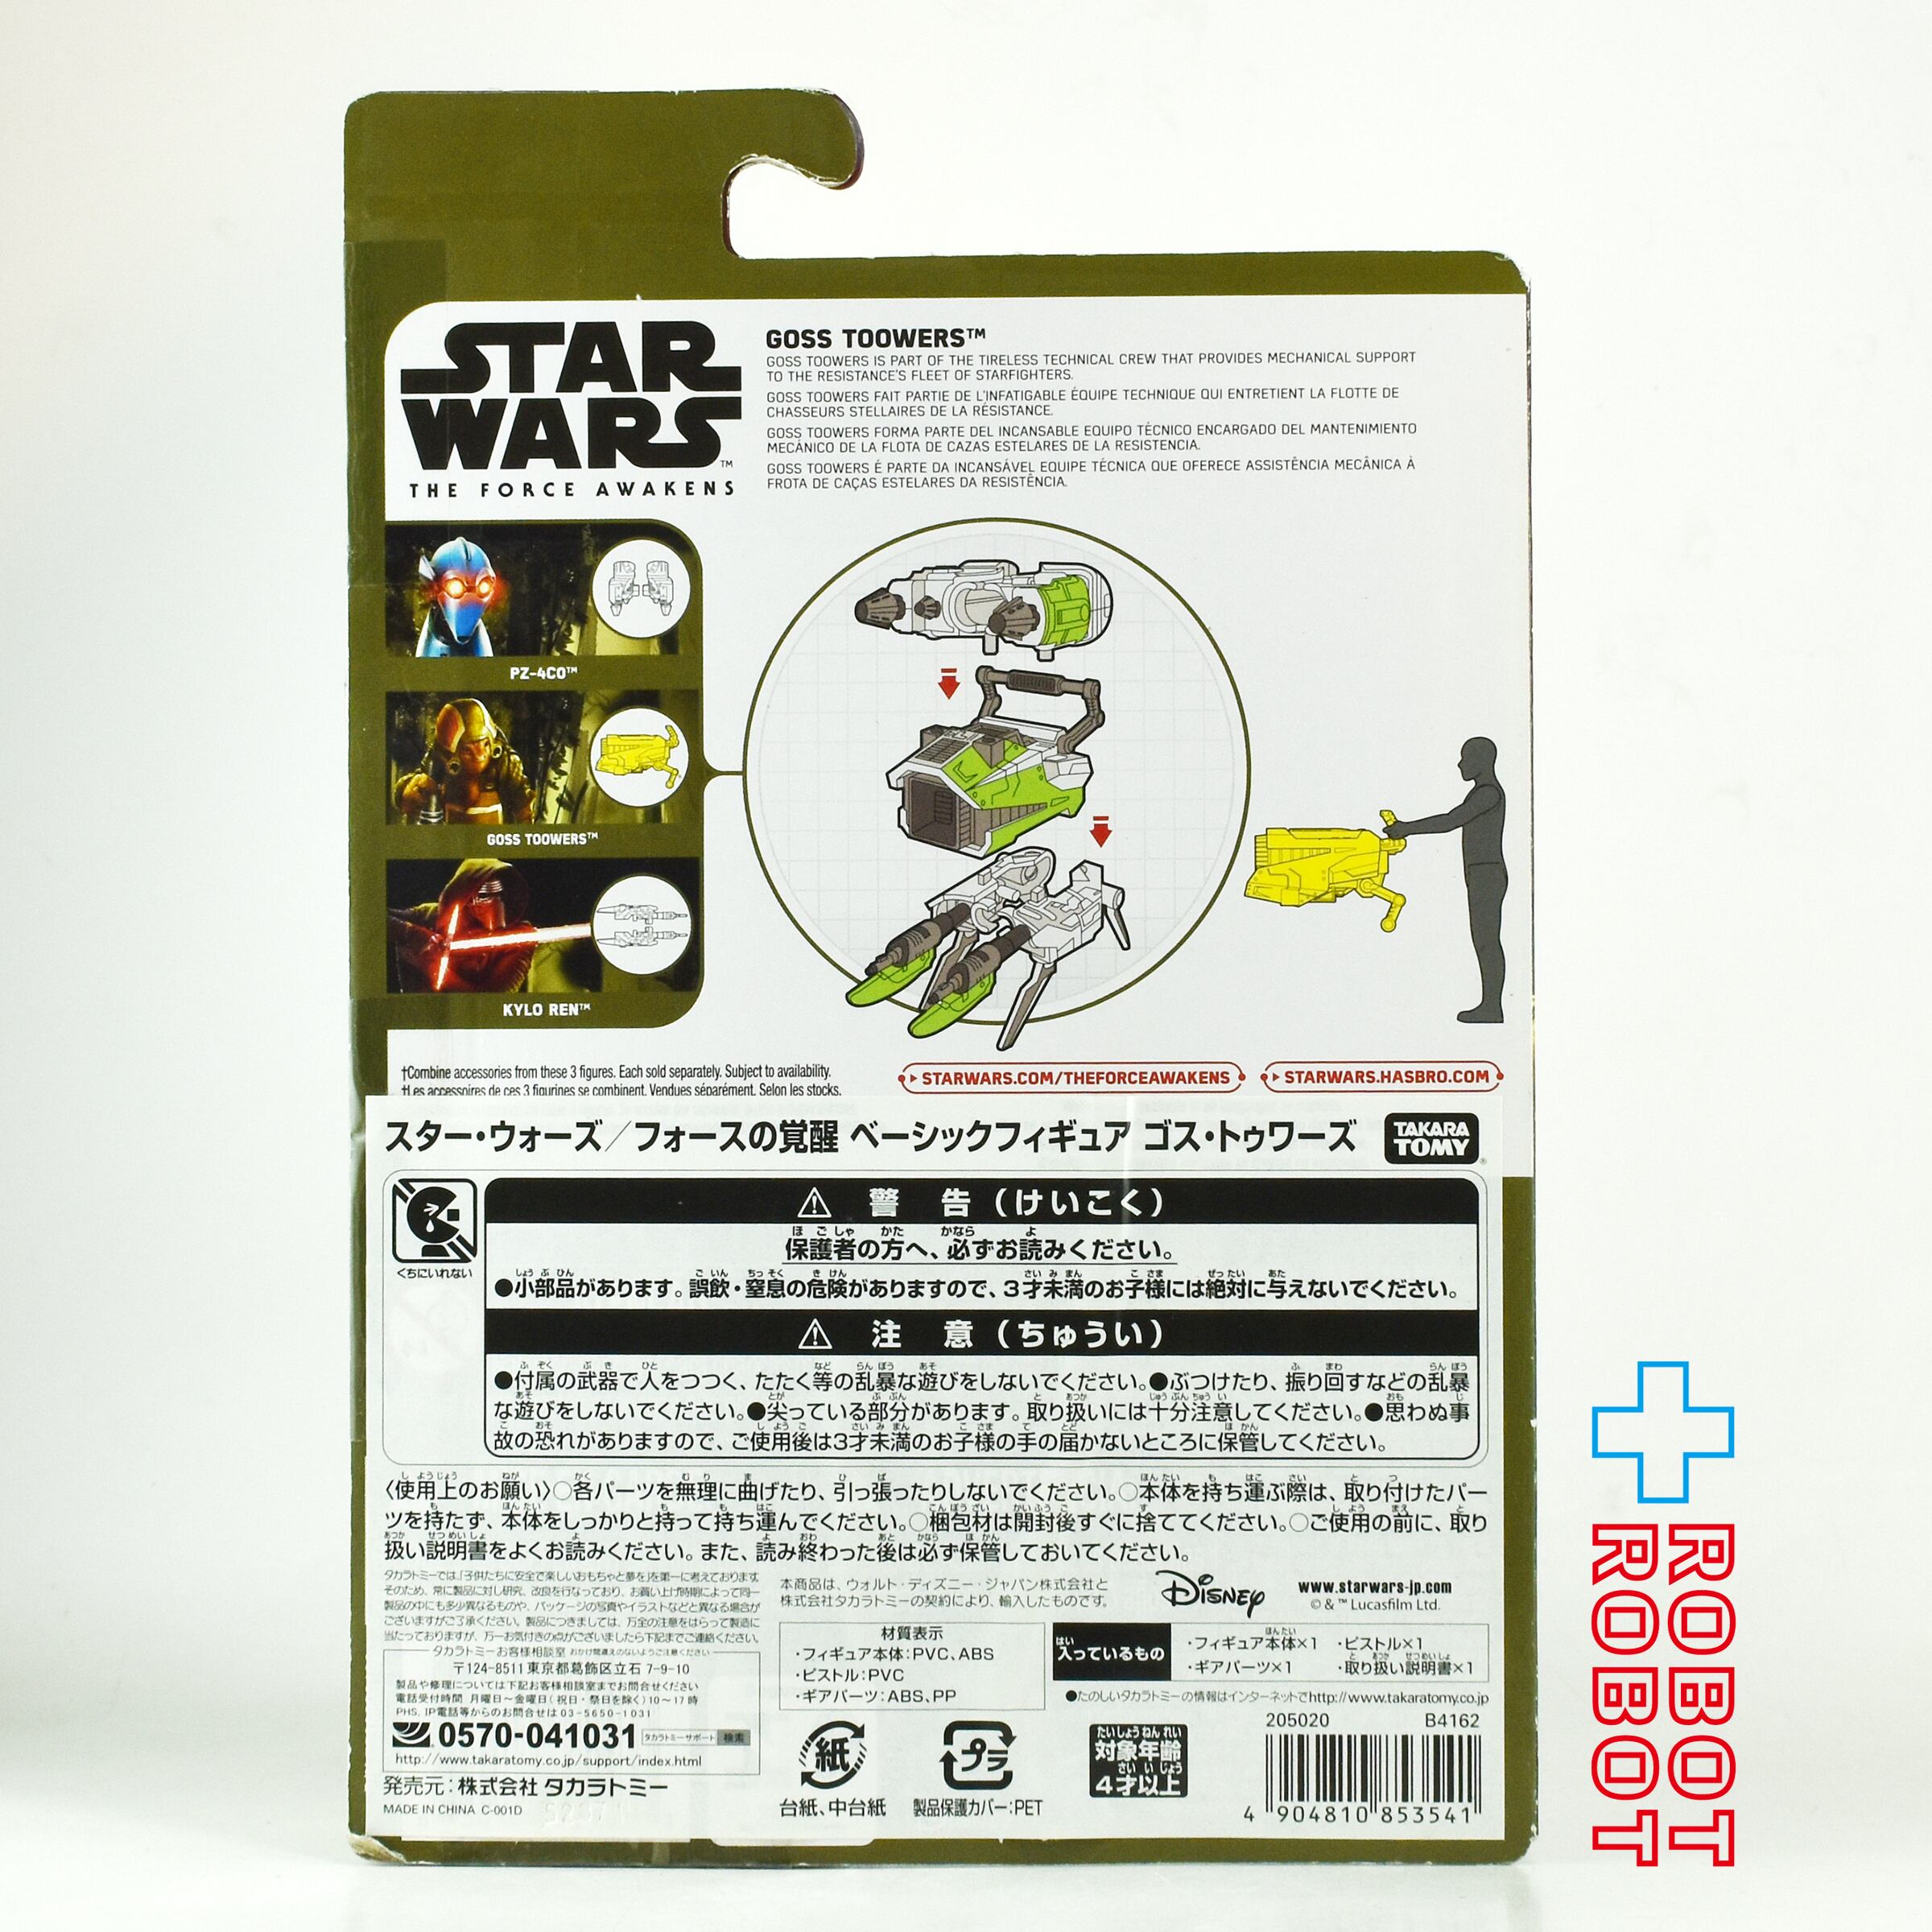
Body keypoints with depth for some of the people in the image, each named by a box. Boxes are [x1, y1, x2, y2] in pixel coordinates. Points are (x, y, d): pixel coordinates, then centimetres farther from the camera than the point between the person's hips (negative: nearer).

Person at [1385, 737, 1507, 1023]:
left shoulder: (1489, 792, -16)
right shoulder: (1484, 792, 18)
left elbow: (1450, 821, -20)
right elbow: (1453, 820, 20)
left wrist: (1408, 828, -14)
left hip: (1486, 876, -11)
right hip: (1484, 877, 11)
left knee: (1487, 940, -8)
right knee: (1485, 940, 10)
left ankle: (1492, 1007, -6)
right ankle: (1490, 1004, 12)